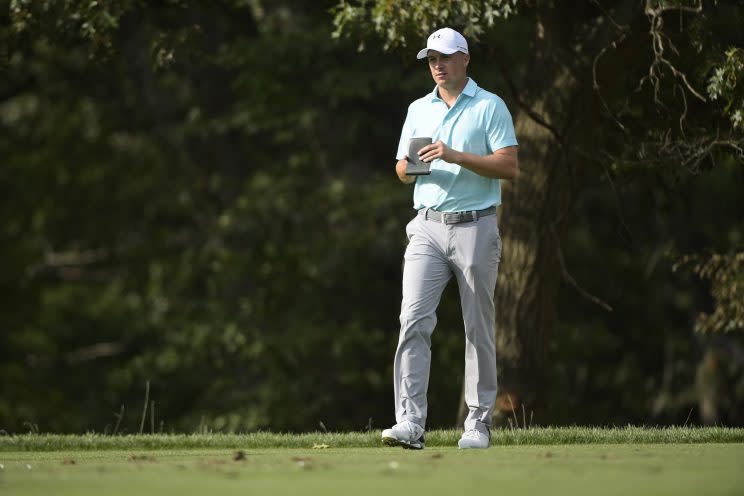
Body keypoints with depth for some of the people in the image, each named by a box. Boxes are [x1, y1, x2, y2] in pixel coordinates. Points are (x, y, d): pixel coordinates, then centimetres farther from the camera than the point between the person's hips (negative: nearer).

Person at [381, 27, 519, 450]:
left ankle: (479, 422, 9)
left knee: (479, 330, 2)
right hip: (428, 227, 4)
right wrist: (409, 165, -6)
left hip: (475, 227, -4)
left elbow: (510, 166, -9)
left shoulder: (490, 107, 0)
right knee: (414, 320, -11)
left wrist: (455, 156, -19)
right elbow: (402, 173, 19)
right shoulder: (419, 110, 15)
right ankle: (410, 423, -16)